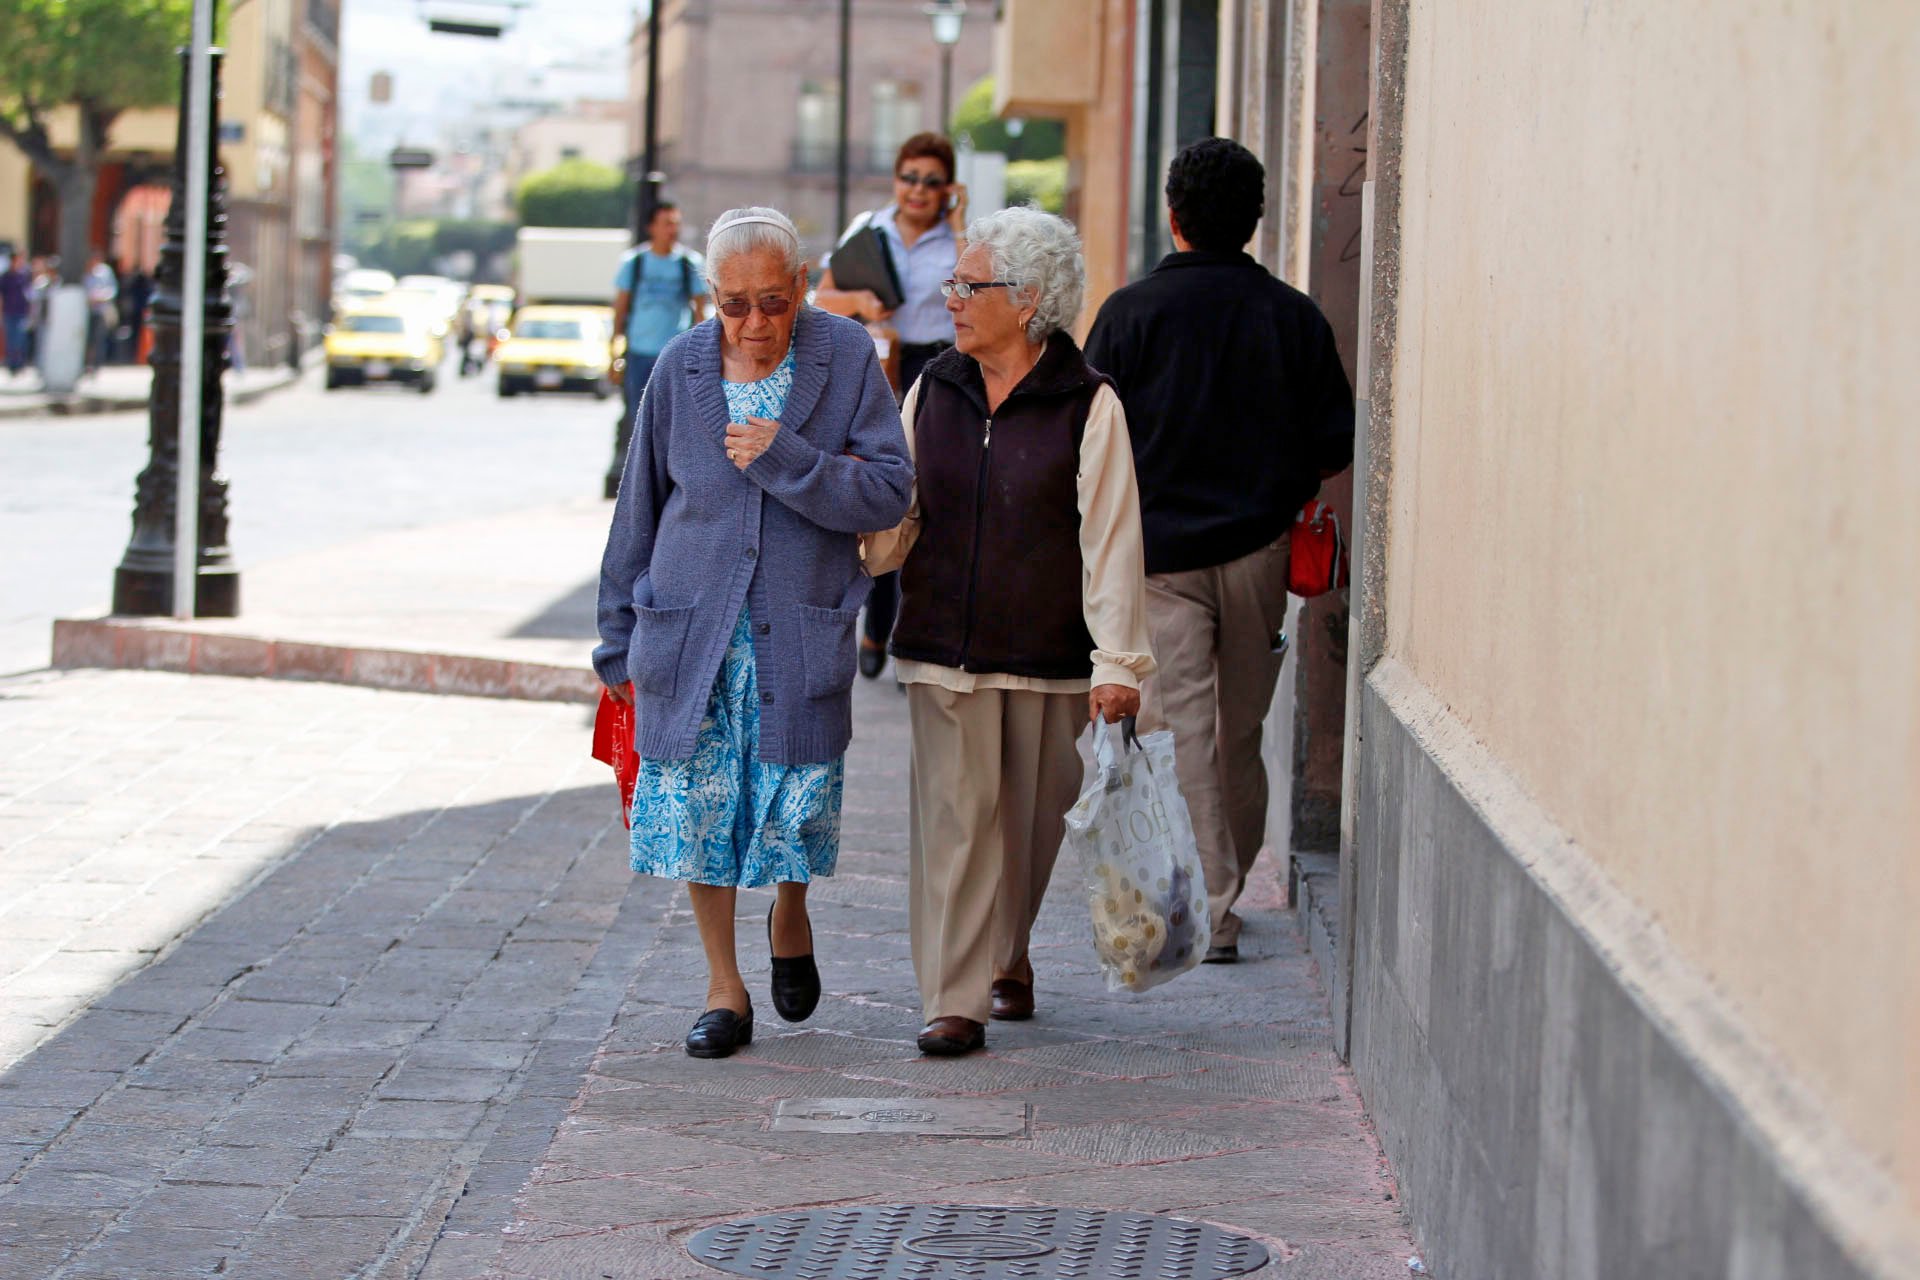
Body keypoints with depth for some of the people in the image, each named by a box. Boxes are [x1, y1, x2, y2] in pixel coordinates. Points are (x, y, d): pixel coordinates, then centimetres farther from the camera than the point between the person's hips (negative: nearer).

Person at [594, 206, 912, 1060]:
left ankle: (789, 919, 33)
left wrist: (786, 458, -21)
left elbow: (888, 493, -8)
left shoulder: (846, 358, -4)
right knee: (696, 808, 1)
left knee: (800, 811, -2)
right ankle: (724, 989, 16)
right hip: (691, 629, 1)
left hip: (800, 633, -1)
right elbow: (640, 508, 9)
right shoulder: (680, 367, 0)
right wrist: (620, 638, 13)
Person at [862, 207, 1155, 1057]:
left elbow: (1111, 540, -7)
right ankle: (955, 1000, -5)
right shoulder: (933, 391, 7)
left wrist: (1118, 661, -12)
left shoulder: (1087, 406, -6)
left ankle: (1007, 956, 34)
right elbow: (893, 518, 12)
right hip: (943, 644, 2)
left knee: (1031, 819, 9)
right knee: (954, 814, -6)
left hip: (1049, 654, -2)